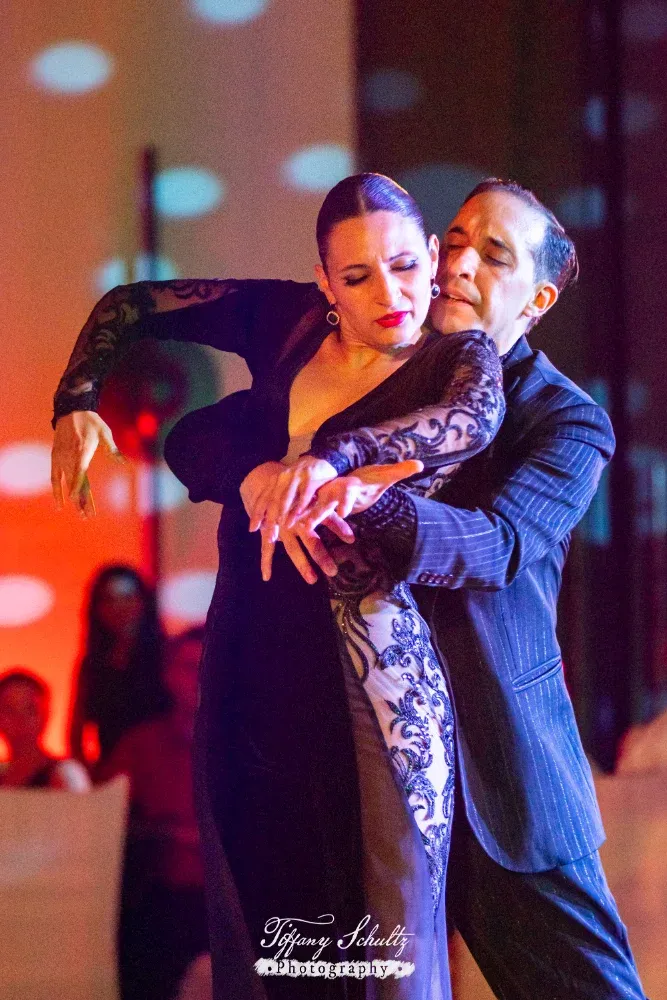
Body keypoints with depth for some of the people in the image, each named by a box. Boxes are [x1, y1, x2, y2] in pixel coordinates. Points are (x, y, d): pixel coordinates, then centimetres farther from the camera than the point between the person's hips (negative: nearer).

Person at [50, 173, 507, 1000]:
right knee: (260, 914, 8)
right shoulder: (286, 321, 9)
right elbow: (129, 308, 19)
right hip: (250, 660, 4)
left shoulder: (459, 358, -2)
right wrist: (75, 403, 3)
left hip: (367, 673, -4)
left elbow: (472, 423, -27)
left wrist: (331, 456, -42)